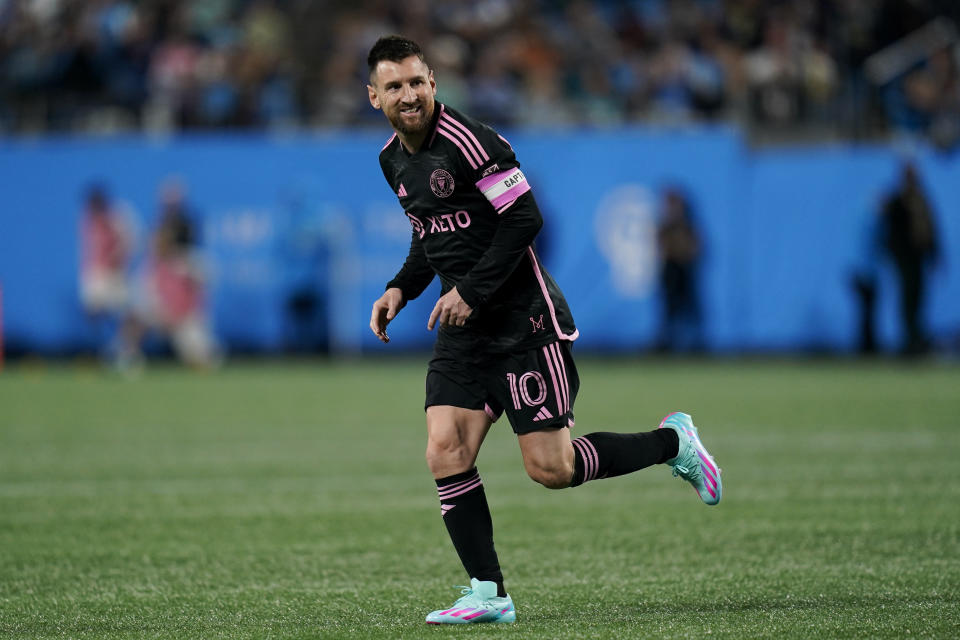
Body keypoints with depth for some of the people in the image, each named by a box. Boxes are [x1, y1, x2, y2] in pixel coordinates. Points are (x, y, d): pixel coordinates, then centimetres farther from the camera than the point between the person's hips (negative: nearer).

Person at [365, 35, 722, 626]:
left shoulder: (468, 141, -16)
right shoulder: (393, 159, 10)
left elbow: (524, 218, -18)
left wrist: (472, 290, -20)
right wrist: (401, 289, 8)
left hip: (525, 321, -7)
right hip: (463, 332, 7)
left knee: (549, 469, -7)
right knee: (446, 454, -9)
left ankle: (673, 443, 16)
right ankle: (489, 595, -4)